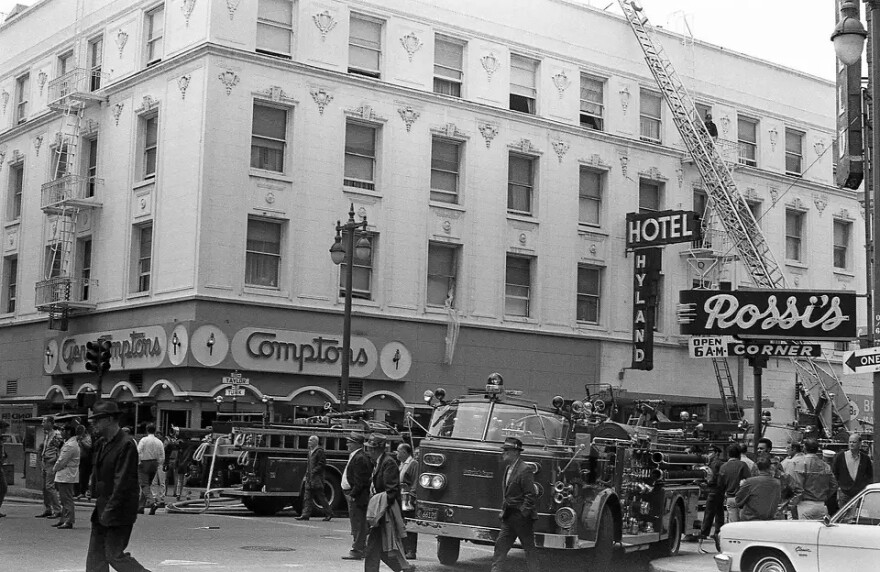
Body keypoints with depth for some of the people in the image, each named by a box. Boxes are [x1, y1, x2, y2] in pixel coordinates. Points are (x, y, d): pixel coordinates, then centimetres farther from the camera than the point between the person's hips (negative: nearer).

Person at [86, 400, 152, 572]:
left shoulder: (126, 445, -17)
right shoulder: (101, 443, 11)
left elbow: (122, 482, -21)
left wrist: (109, 511, -21)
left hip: (119, 512, -9)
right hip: (102, 509, 9)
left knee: (114, 555, -6)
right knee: (95, 555, 8)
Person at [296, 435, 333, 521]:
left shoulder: (320, 451, -10)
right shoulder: (310, 451, 17)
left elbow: (322, 464, -14)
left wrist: (313, 472, -18)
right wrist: (306, 475, 15)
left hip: (317, 478, -8)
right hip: (309, 478, 8)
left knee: (320, 496, -3)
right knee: (307, 497, 3)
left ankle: (329, 513, 8)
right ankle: (305, 515, 3)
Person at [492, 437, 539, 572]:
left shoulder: (525, 470, -16)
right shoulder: (508, 469, 13)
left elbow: (530, 495, -18)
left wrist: (522, 513, -19)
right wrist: (503, 510, 15)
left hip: (522, 517, -9)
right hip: (509, 518, 9)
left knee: (529, 548, 2)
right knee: (500, 545, 4)